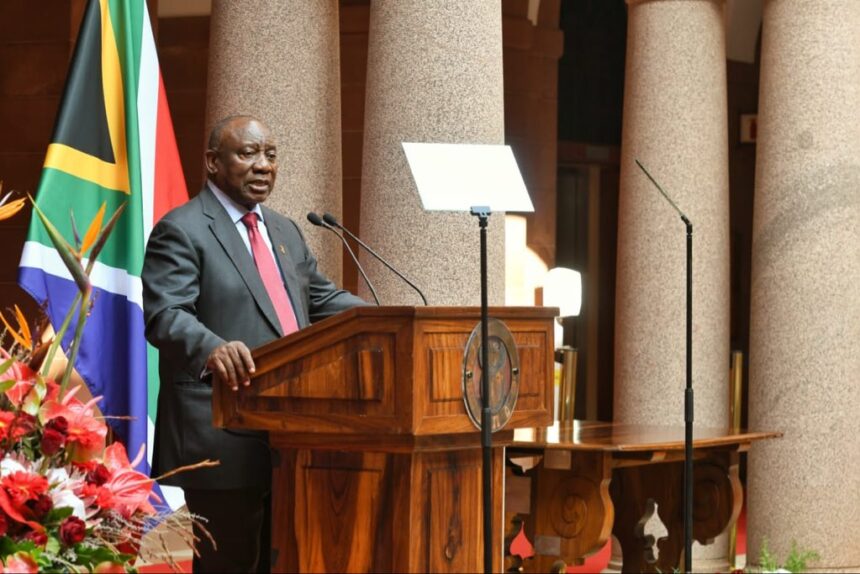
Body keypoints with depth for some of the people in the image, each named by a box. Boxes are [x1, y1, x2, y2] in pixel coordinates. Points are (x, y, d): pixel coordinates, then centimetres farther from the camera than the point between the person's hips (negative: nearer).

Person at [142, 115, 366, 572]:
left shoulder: (285, 232, 20)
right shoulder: (181, 231, -6)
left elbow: (322, 299, 23)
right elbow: (165, 315, -18)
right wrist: (212, 349, -39)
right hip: (224, 438, -8)